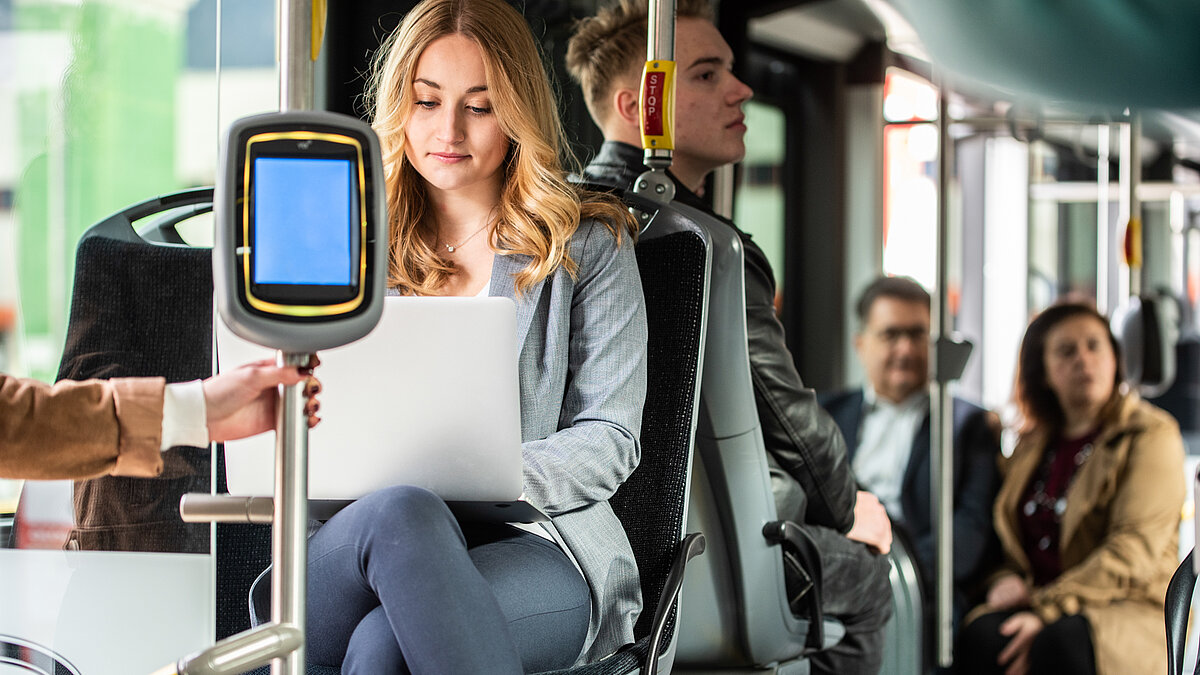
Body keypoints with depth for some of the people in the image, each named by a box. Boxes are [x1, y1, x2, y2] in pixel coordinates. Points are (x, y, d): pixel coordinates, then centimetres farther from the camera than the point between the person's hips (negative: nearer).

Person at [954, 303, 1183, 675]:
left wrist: (1046, 612, -20)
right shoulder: (1032, 447, 21)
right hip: (1038, 601, 5)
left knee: (1062, 641, -39)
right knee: (981, 634, -31)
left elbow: (1132, 551, -10)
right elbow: (1011, 543, 26)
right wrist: (1007, 581, 0)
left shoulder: (1152, 435, 2)